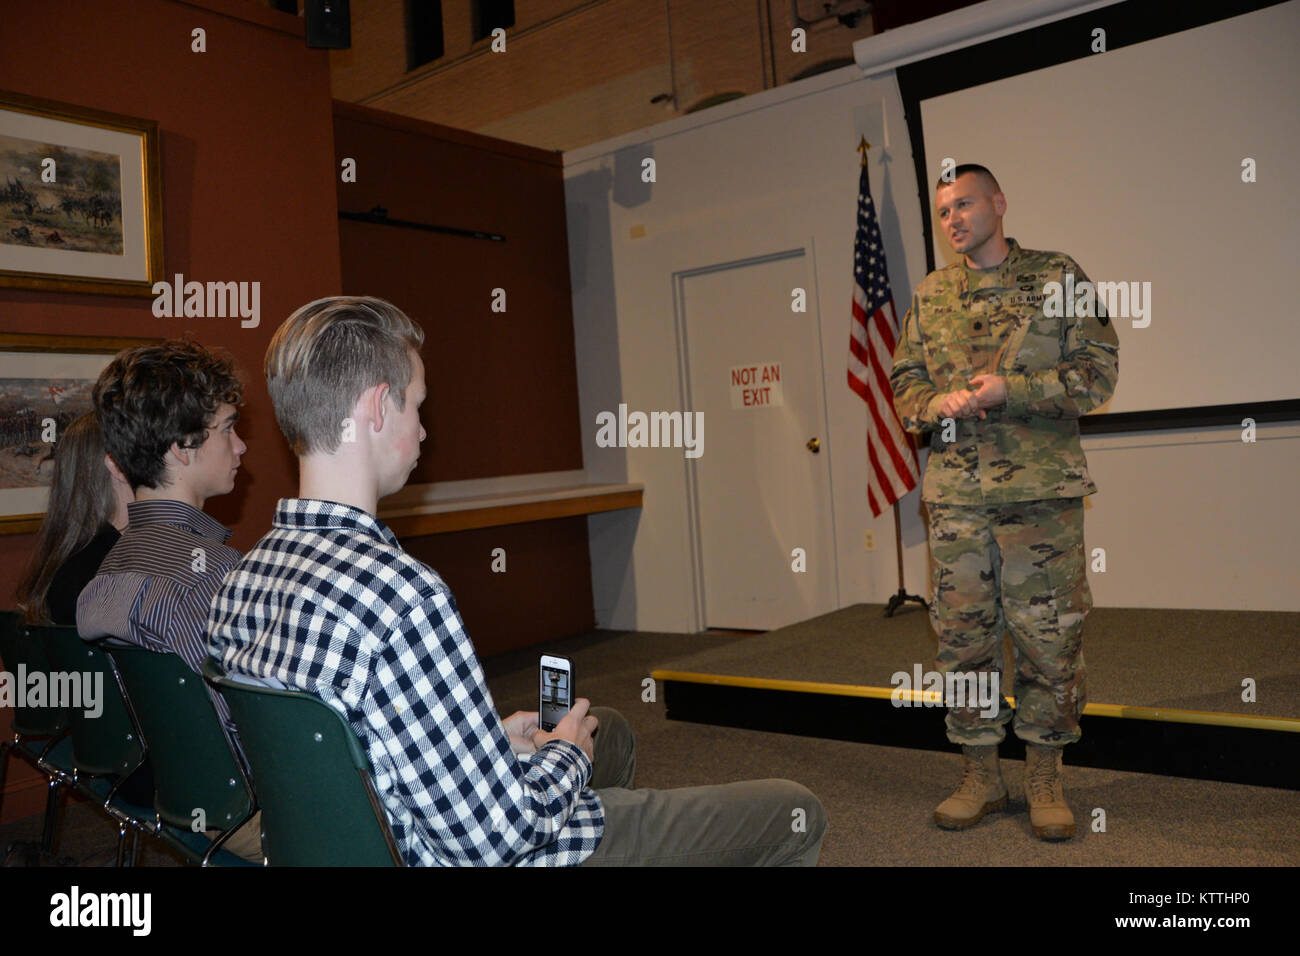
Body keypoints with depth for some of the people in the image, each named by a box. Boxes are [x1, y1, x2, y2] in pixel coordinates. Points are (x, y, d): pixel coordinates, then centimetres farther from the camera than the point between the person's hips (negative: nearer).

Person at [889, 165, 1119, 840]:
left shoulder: (1057, 277, 5)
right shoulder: (929, 295, 14)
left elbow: (1098, 373, -1)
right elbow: (904, 384, 15)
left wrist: (1008, 390, -14)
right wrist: (941, 403, -7)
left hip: (1042, 490, -3)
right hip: (954, 495, 3)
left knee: (1048, 636, 2)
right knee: (963, 637, 6)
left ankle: (1045, 780, 19)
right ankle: (981, 777, 21)